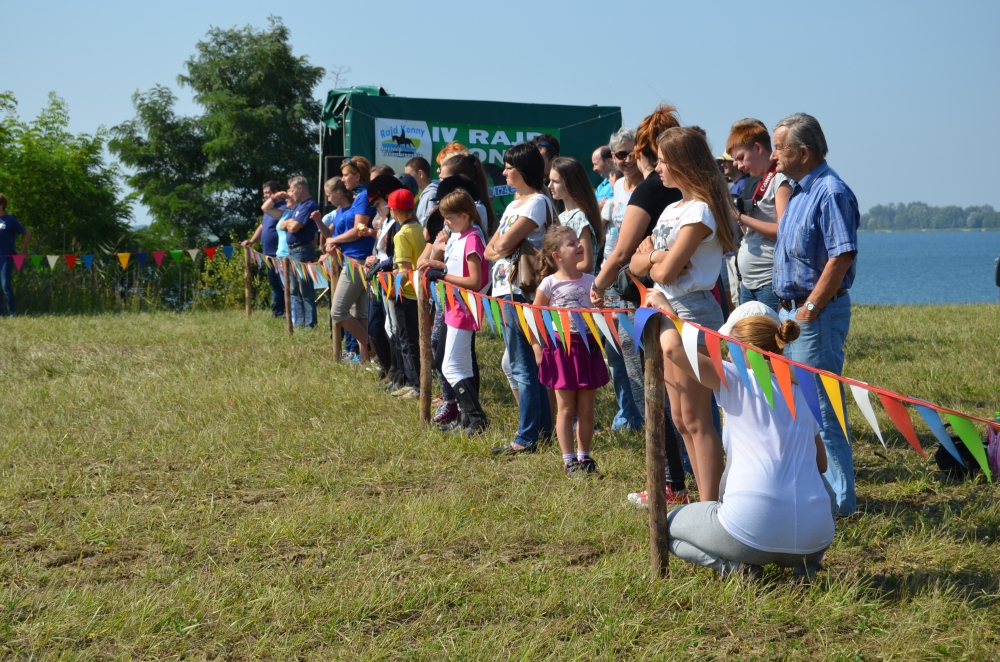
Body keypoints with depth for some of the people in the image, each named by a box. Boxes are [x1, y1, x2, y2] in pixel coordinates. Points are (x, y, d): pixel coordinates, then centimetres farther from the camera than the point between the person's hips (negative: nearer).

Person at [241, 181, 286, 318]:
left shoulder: (283, 208, -12)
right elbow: (262, 226, 26)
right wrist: (251, 241, 16)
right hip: (269, 254, 10)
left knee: (284, 284, -8)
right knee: (274, 285, 14)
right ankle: (277, 312, 19)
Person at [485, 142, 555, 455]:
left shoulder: (537, 203, -11)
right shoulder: (514, 204, 18)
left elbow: (504, 245, -19)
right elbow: (490, 249, 13)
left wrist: (506, 247, 3)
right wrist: (513, 249, -5)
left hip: (520, 291, -10)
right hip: (505, 289, 10)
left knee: (523, 367, -6)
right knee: (526, 363, 14)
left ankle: (526, 438, -2)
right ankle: (543, 427, 22)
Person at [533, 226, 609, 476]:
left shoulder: (590, 281, 3)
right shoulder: (549, 284, -6)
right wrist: (539, 347, -2)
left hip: (588, 347, 3)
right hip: (561, 349, -3)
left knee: (586, 409, 8)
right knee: (566, 409, 4)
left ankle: (584, 457, 19)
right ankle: (569, 461, 12)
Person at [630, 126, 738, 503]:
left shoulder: (699, 210, -14)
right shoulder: (672, 208, 15)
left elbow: (666, 272, -19)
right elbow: (637, 264, 11)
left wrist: (652, 258, 1)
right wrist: (654, 255, -9)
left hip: (693, 312, -10)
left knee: (696, 419, -5)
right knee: (681, 419, 12)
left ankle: (711, 505, 1)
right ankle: (705, 500, 20)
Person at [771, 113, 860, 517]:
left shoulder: (830, 192, -16)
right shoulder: (800, 191, 15)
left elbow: (842, 256, -23)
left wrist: (809, 309, -21)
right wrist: (788, 309, 14)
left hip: (817, 313, -10)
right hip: (792, 310, 10)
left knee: (821, 406, -5)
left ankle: (839, 498, 3)